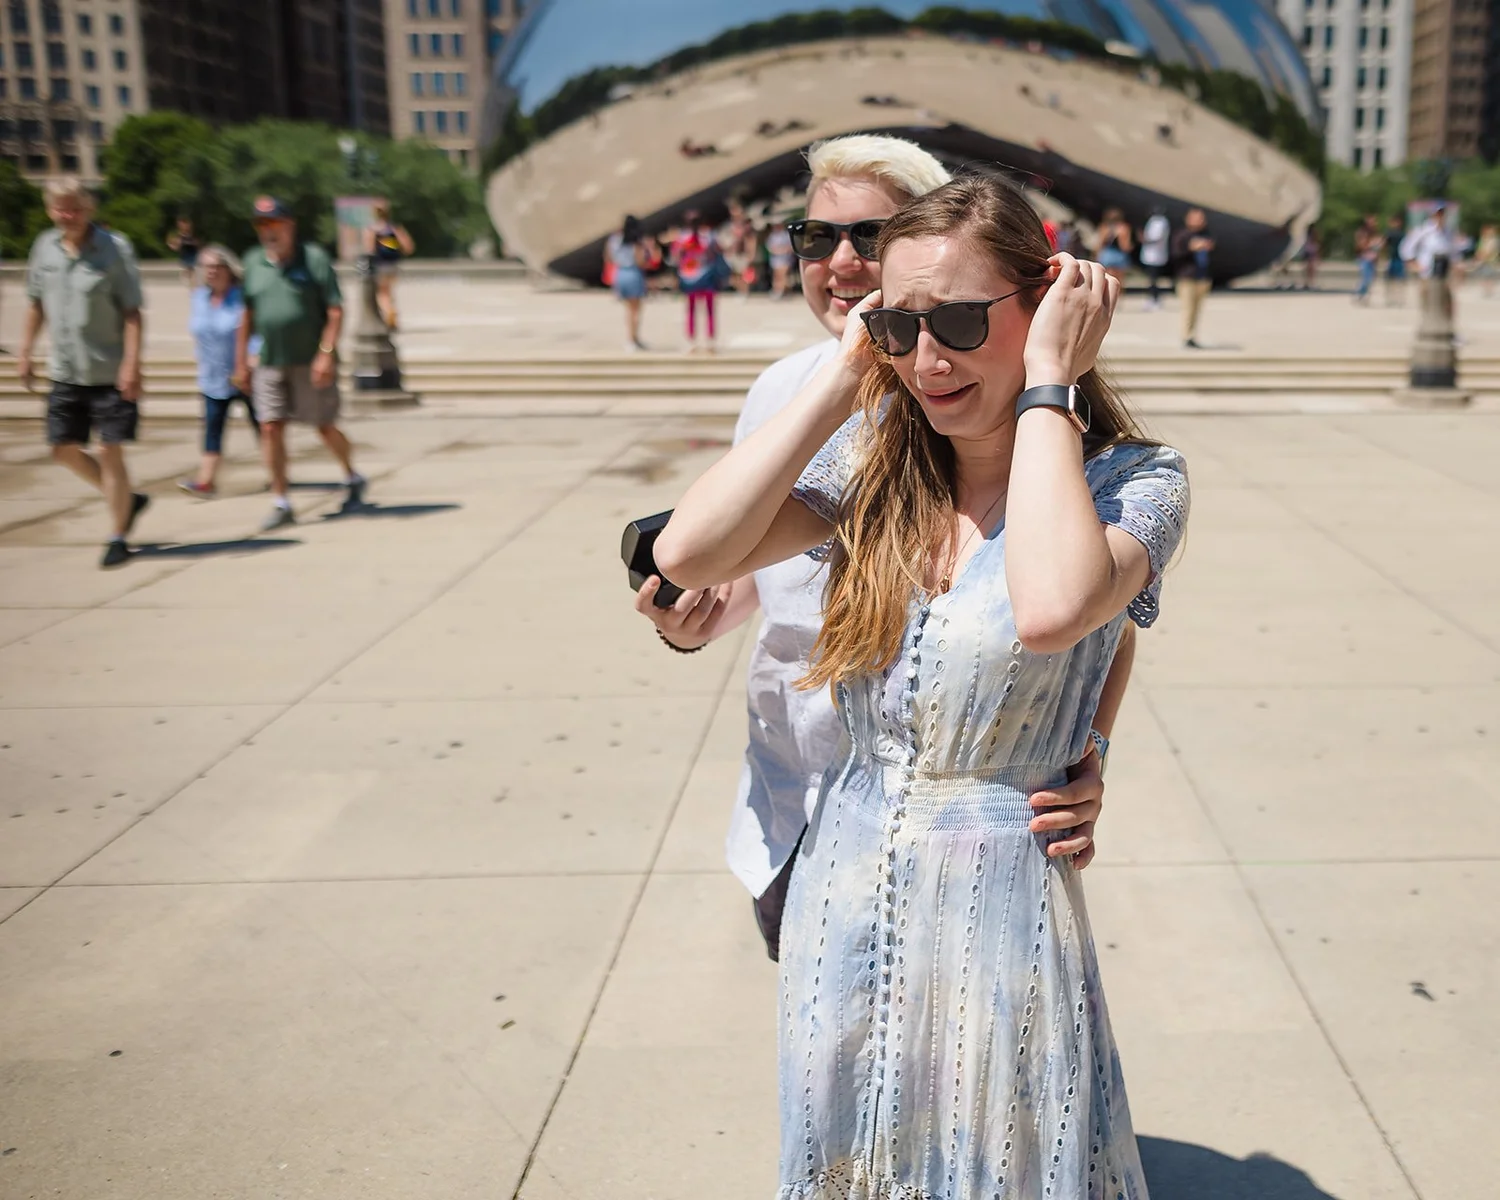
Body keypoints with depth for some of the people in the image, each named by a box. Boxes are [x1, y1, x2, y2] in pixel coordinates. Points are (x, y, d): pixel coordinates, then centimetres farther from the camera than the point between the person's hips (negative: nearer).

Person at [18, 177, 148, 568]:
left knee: (110, 451, -3)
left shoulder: (114, 249, -10)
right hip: (65, 372, 6)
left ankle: (117, 536, 11)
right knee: (65, 449, 8)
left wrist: (132, 363, -19)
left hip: (110, 373, -6)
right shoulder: (45, 247, 5)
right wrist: (24, 351, 13)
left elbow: (132, 312, -12)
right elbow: (36, 304, 16)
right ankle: (127, 500, 29)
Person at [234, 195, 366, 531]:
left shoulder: (314, 258, -6)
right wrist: (241, 361, 13)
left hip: (312, 362, -4)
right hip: (270, 363, 4)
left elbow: (335, 311, -9)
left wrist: (326, 354, -18)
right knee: (271, 429, -3)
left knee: (325, 428, 4)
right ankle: (281, 504, 5)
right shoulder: (253, 263, 8)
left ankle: (353, 478, 31)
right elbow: (248, 316, 15)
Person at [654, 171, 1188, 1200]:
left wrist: (1046, 385, -23)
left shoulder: (1135, 480, -12)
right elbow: (687, 553, -16)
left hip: (999, 908, -4)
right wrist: (844, 377, -12)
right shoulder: (876, 458, -1)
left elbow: (1051, 608, -35)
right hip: (842, 892, 4)